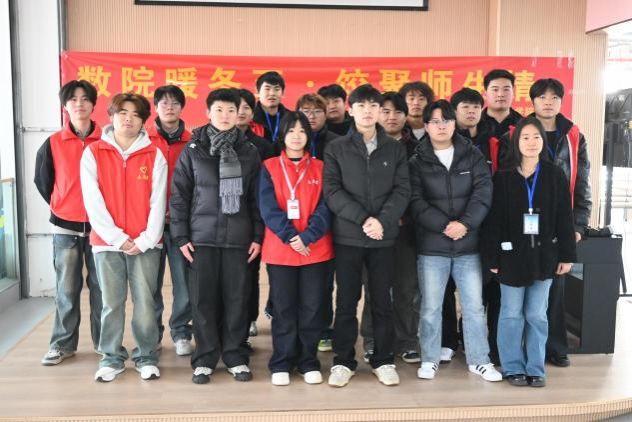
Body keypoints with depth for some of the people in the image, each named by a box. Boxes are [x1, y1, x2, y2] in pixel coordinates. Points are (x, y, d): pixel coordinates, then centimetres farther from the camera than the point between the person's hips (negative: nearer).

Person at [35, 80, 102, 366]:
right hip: (65, 227, 1)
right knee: (66, 289, 8)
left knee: (101, 287, 7)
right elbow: (42, 180, 12)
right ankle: (63, 344, 20)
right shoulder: (53, 144, 1)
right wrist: (60, 206, 11)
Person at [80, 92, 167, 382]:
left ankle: (147, 357, 17)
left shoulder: (154, 155, 4)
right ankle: (111, 358, 19)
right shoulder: (93, 153, 2)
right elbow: (93, 202, -3)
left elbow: (158, 202, -1)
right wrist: (117, 238, -10)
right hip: (107, 242, 0)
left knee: (145, 302, 3)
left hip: (145, 244, 0)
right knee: (111, 303, 6)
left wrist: (146, 239, -10)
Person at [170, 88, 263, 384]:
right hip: (202, 236, -1)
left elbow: (256, 197, 7)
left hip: (238, 238, 1)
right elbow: (179, 195, 2)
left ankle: (235, 356, 17)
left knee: (237, 299, 4)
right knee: (203, 299, 2)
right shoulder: (193, 150, 4)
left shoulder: (249, 152, 7)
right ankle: (204, 358, 15)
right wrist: (181, 236, -4)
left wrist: (258, 235, 1)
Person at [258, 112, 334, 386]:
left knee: (312, 307, 6)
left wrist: (307, 237, -16)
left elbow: (325, 208, -2)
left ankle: (308, 363, 19)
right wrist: (291, 236, -17)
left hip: (316, 249, 1)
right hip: (279, 249, -1)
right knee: (283, 308, 5)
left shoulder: (320, 168, 8)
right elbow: (268, 208, -6)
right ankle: (281, 364, 16)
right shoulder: (269, 167, 5)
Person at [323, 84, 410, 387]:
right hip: (347, 236, -1)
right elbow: (332, 191, -5)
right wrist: (363, 219, -16)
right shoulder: (336, 149, 4)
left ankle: (383, 361, 20)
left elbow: (402, 190, 1)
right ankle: (343, 361, 17)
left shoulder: (395, 149, 8)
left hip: (384, 236, 1)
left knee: (382, 300, 8)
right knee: (346, 301, 5)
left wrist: (382, 221, -15)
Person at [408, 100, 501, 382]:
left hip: (469, 244, 1)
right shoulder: (417, 161, 2)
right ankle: (430, 359, 21)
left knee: (474, 305, 7)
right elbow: (416, 201, -7)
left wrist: (465, 223, -17)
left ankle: (479, 360, 21)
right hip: (431, 246, -1)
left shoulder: (472, 155, 5)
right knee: (431, 306, 6)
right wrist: (444, 226, -17)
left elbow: (483, 192, -3)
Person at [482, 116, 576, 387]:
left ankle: (535, 368, 19)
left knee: (537, 315, 8)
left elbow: (564, 218, 3)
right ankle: (513, 367, 18)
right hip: (512, 254, -1)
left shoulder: (555, 176, 3)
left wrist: (566, 255, 0)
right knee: (512, 314, 6)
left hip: (543, 254, 1)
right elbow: (494, 220, -3)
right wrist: (493, 257, -5)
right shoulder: (503, 178, -2)